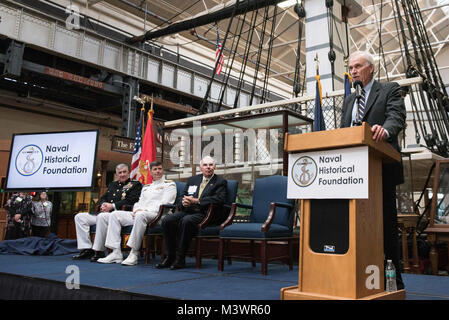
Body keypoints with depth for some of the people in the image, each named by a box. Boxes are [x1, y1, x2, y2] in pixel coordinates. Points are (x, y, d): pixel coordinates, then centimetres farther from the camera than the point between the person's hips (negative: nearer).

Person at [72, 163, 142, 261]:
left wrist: (112, 206, -16)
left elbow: (132, 201, -10)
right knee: (79, 217, -4)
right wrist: (103, 205, -2)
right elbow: (103, 198, 24)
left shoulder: (135, 185, 5)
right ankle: (86, 249, -10)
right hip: (104, 212, 8)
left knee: (102, 216, -38)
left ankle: (99, 251, -30)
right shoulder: (112, 185, 27)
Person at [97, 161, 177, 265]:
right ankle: (116, 253, -16)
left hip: (156, 215, -7)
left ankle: (134, 254, -35)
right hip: (138, 214, 7)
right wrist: (136, 210, -2)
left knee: (141, 215, -39)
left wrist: (144, 210, -13)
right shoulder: (146, 187, 30)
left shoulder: (169, 184, 7)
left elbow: (164, 203, -6)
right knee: (115, 214, -8)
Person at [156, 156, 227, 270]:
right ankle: (170, 257, -13)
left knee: (186, 221, -35)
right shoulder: (192, 179, 23)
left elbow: (219, 199, -11)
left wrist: (196, 201, -15)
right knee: (167, 220, -22)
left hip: (203, 214, -5)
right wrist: (183, 201, -6)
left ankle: (180, 259, -25)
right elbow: (180, 196, 21)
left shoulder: (220, 182, 7)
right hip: (187, 211, 5)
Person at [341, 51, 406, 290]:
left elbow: (397, 117, -12)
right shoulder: (348, 100, 23)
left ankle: (392, 280, 7)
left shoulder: (390, 90, 6)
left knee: (386, 224, -2)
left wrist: (384, 130, -35)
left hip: (381, 170, -5)